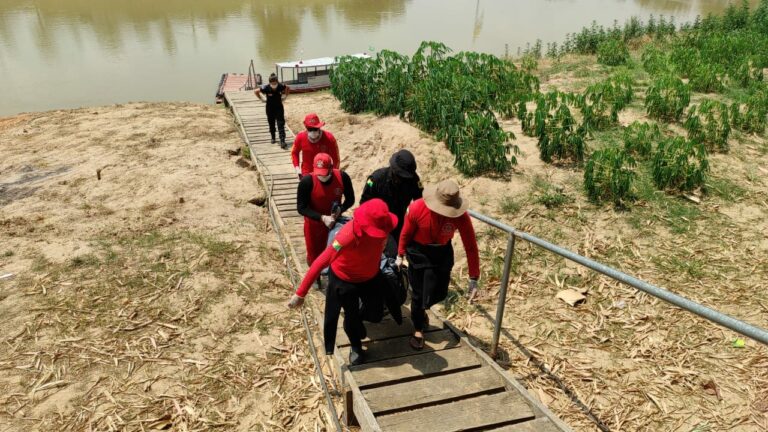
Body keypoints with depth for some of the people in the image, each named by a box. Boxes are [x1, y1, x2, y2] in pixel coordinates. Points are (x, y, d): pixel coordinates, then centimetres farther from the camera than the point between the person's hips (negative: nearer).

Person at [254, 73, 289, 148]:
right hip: (270, 109, 0)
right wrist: (261, 99, -5)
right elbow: (256, 91, -7)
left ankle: (282, 142, -10)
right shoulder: (266, 88, -22)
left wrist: (285, 96, 2)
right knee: (271, 124, 14)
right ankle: (273, 138, 37)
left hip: (279, 108, 0)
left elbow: (287, 88, 6)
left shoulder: (280, 86, -18)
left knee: (281, 125, -7)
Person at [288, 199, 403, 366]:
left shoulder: (382, 224, -25)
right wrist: (300, 293, -36)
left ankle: (358, 317, 55)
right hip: (344, 280, -5)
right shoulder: (348, 236, -42)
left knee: (375, 314, 17)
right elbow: (320, 263, -39)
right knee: (351, 317, 10)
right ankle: (356, 347, 44)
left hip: (371, 275, 5)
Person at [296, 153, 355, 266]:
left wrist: (340, 210, -26)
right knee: (314, 257, 14)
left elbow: (350, 199, -5)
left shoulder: (343, 177, -20)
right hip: (314, 225, -2)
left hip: (334, 222, 2)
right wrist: (322, 217, -31)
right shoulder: (307, 182, -27)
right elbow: (301, 208, -20)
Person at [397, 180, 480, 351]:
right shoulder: (417, 208, -29)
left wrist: (473, 279, -18)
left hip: (442, 253, 1)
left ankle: (422, 309, 41)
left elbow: (471, 246, -20)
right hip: (418, 252, -1)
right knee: (418, 293, 5)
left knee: (438, 292, 5)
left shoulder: (461, 216, -28)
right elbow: (406, 233, -10)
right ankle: (418, 329, 29)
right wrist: (400, 255, 4)